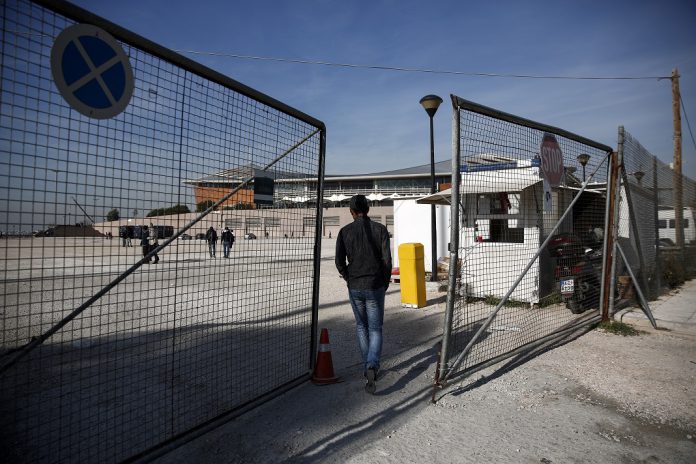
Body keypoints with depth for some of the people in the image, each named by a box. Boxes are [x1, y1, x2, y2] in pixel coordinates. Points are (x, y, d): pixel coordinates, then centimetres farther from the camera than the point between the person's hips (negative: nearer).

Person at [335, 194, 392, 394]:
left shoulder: (345, 231, -1)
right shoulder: (380, 229, -4)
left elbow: (339, 262, -5)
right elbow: (387, 259, -8)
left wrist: (349, 279, 11)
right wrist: (385, 282, 6)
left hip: (354, 288, 2)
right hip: (375, 287, -1)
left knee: (361, 327, 19)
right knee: (375, 329, 7)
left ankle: (367, 367, 27)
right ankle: (372, 366, -13)